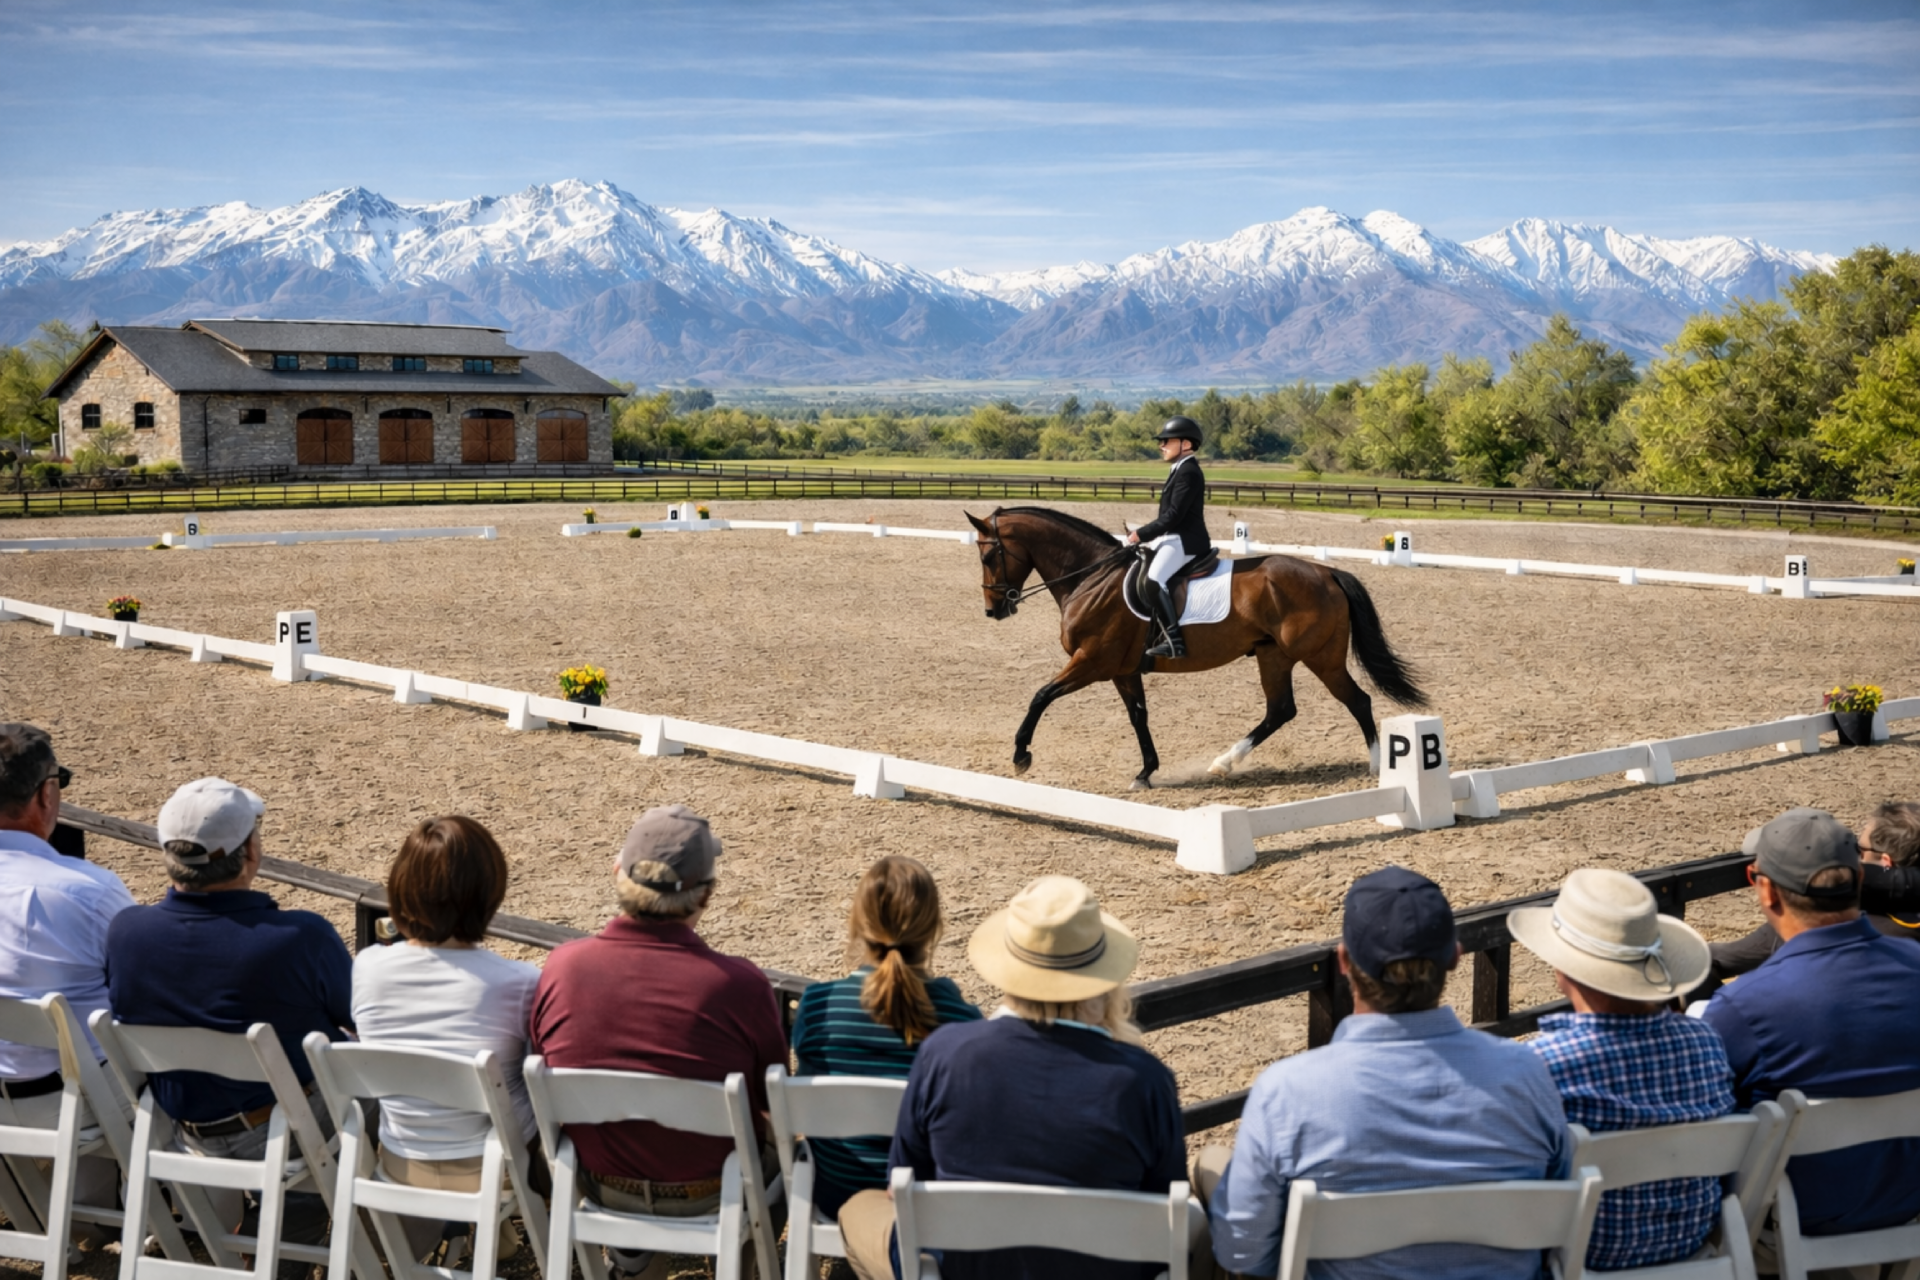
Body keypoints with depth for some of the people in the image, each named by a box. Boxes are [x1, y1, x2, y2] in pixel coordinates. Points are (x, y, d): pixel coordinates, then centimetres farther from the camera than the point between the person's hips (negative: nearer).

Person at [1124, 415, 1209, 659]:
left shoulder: (1188, 473, -15)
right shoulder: (1180, 470, 16)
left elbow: (1173, 516, -22)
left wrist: (1141, 534, -18)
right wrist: (1145, 531, 11)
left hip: (1186, 541, -11)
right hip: (1175, 538, 11)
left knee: (1153, 580, -29)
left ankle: (1174, 640, -32)